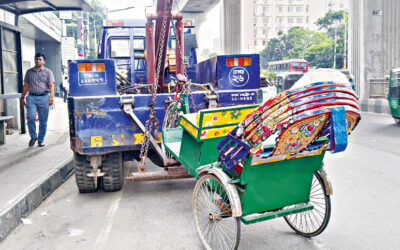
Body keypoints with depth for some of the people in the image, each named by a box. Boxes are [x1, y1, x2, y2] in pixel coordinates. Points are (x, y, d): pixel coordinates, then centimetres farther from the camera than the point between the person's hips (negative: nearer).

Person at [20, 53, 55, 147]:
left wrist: (51, 97, -17)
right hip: (31, 98, 2)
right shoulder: (29, 72, 15)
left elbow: (51, 85, -3)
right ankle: (33, 136, 8)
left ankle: (40, 140, 12)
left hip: (43, 98, -1)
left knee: (43, 121, 1)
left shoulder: (48, 72, 7)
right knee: (31, 118, -12)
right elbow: (25, 85, 18)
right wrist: (22, 97, 14)